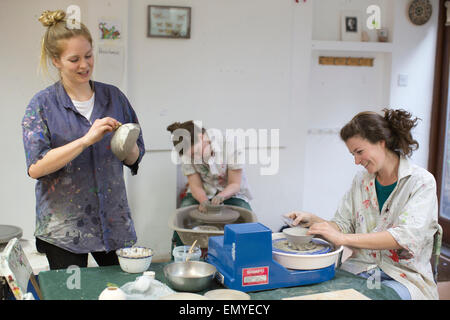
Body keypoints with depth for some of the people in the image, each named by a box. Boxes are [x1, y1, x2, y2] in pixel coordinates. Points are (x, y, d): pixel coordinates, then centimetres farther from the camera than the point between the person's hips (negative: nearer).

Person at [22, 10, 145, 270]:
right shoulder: (42, 105, -4)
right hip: (64, 226, -2)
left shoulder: (113, 97, 5)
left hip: (113, 219, 3)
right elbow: (36, 167, -15)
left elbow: (135, 158, 9)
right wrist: (87, 140, -23)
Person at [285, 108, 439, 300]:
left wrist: (343, 238, -27)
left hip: (404, 276, -4)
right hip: (360, 268, 4)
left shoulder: (422, 181, -7)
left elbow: (406, 236, -21)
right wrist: (313, 221, -8)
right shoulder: (361, 181, 12)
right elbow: (343, 225, 13)